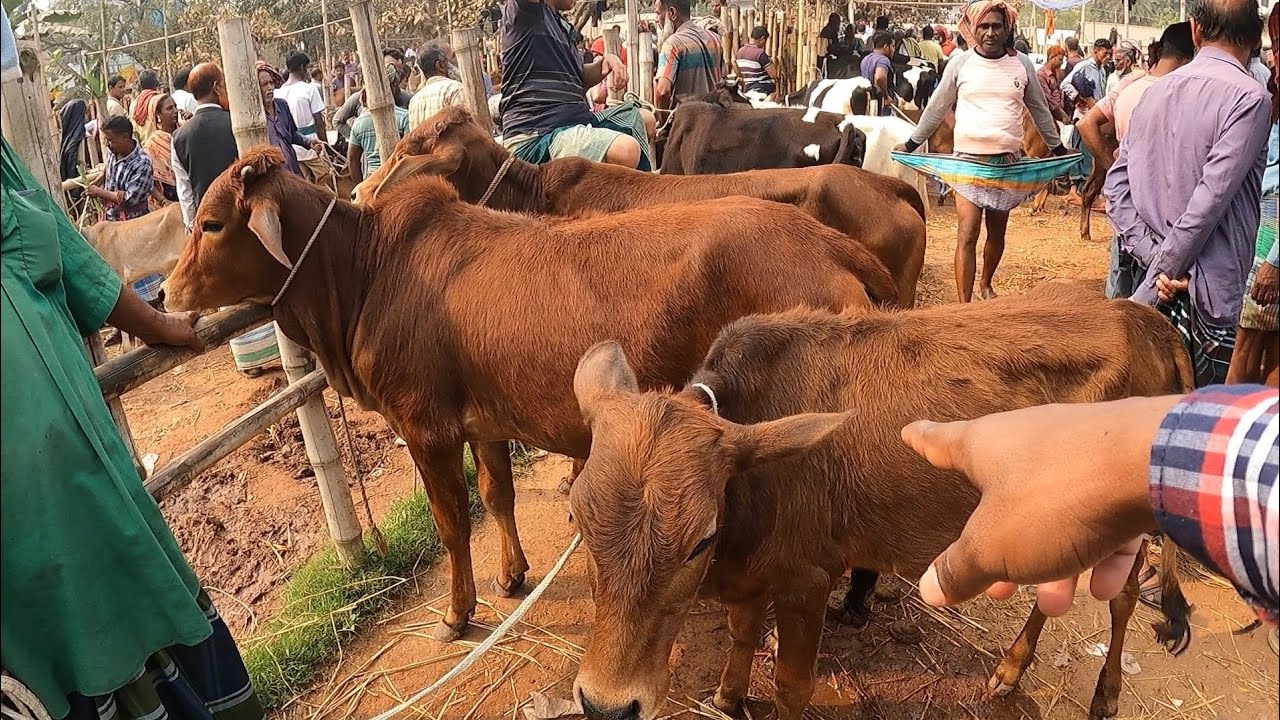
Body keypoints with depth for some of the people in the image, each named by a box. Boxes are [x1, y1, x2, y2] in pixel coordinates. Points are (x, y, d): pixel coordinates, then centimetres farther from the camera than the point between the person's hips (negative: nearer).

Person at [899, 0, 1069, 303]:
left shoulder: (1022, 64, 2)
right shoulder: (960, 63, -2)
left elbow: (1039, 110, 14)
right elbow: (937, 108, 8)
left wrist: (1058, 148, 17)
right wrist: (912, 144, 10)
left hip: (1008, 161, 2)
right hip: (969, 159, -2)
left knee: (997, 232, 14)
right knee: (968, 234, -10)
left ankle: (986, 286, 37)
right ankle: (964, 307, -9)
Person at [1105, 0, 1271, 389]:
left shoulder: (1155, 92, 7)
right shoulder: (1249, 98, -12)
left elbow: (1116, 184, 3)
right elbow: (1210, 199, -19)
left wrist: (1154, 258, -3)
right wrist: (1161, 274, -12)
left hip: (1150, 279, 7)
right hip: (1207, 293, -6)